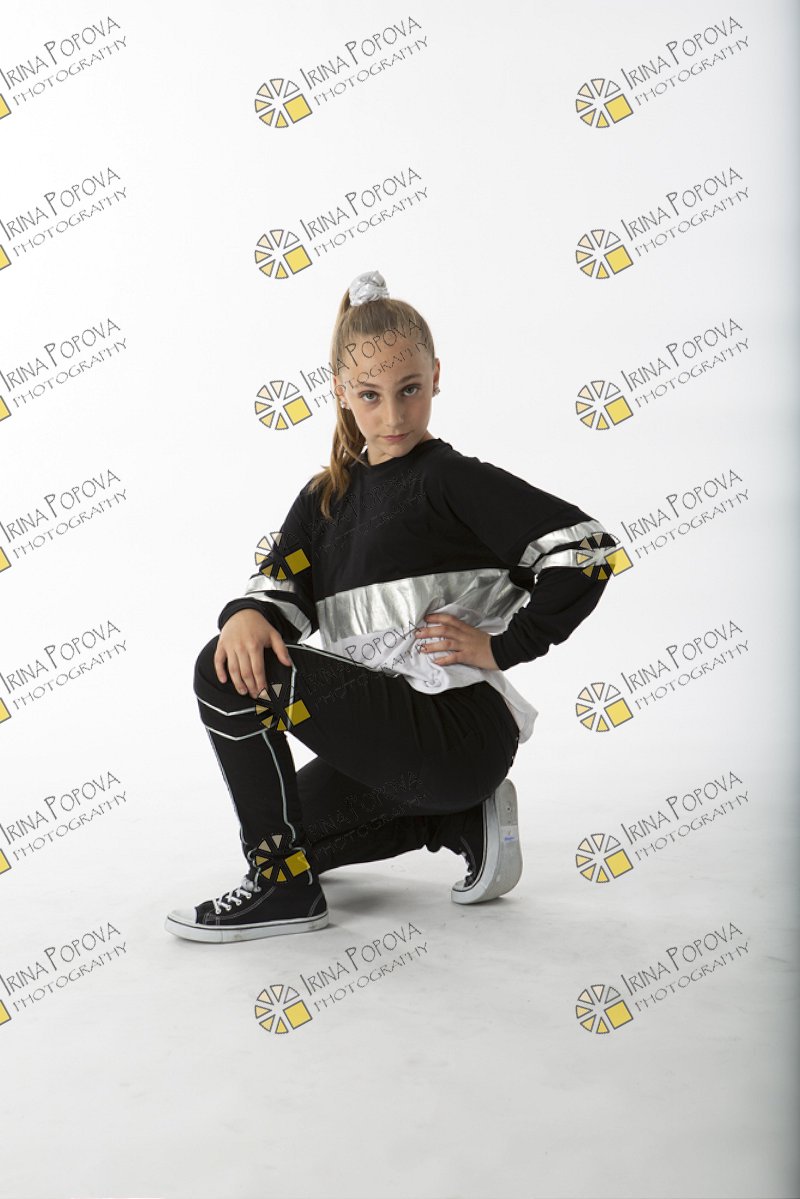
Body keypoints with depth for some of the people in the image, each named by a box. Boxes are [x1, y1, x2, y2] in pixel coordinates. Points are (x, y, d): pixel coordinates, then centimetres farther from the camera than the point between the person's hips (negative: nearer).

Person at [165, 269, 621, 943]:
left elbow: (588, 550, -13)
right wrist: (249, 614, -20)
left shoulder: (453, 481, -6)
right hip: (386, 733, 9)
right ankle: (463, 820, 15)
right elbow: (282, 586, 4)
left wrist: (499, 646, -12)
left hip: (457, 729, -9)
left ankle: (286, 888, -5)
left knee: (225, 676, -18)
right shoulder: (326, 496, 16)